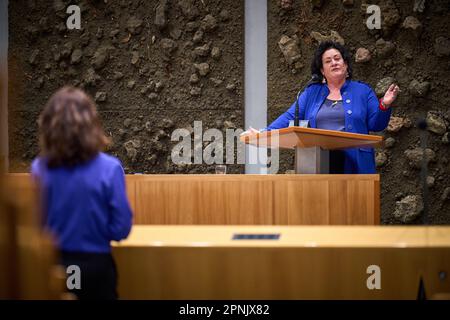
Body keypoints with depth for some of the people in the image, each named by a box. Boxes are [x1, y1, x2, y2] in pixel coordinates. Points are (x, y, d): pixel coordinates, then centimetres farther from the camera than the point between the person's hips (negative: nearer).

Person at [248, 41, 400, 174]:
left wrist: (384, 106, -13)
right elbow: (290, 117, 9)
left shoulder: (363, 91, 11)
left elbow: (376, 124, 6)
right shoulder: (311, 93, 16)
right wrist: (266, 133, -4)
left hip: (352, 165, -1)